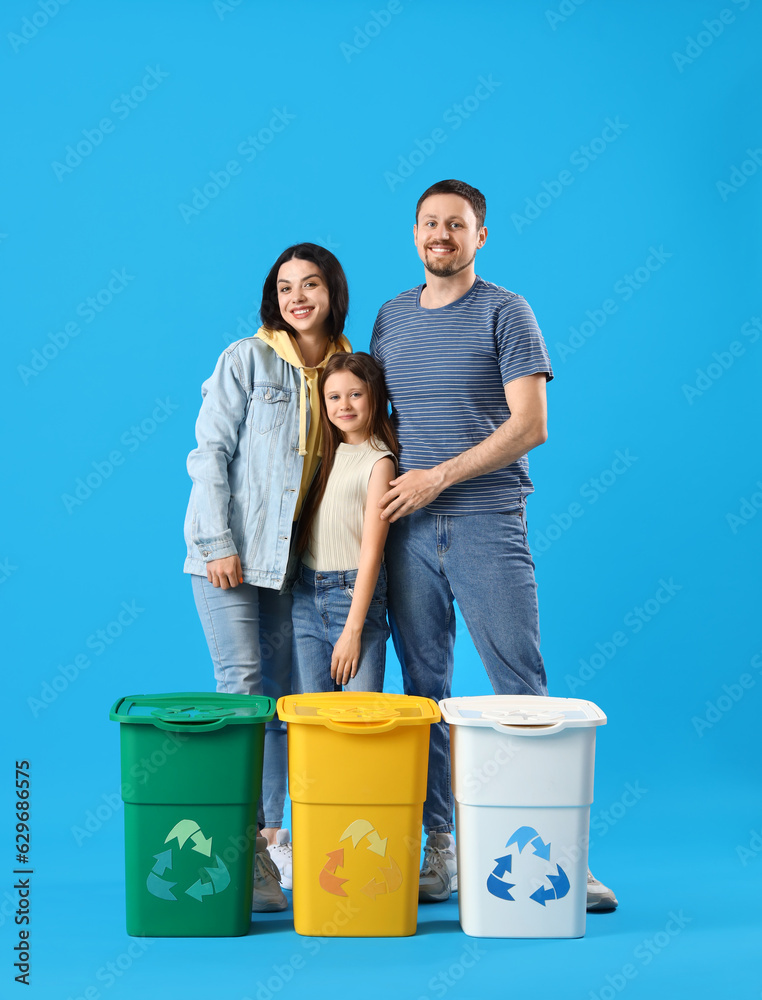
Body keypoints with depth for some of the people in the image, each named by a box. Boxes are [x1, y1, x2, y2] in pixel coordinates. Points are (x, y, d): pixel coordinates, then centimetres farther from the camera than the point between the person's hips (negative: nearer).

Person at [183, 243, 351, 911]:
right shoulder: (247, 359, -2)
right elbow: (210, 452, -5)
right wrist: (218, 544, -12)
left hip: (295, 558, 4)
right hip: (229, 552, -4)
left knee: (284, 698, 6)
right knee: (242, 687, -10)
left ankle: (275, 838, 14)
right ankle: (240, 844, -7)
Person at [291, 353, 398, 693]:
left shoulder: (378, 462, -7)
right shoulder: (325, 452, 12)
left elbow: (372, 551, -11)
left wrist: (353, 629, -15)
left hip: (354, 594, -5)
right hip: (307, 594, 6)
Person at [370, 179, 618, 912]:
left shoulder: (505, 312, 1)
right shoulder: (391, 317, 16)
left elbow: (528, 425, -7)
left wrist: (438, 477, -10)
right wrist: (384, 483, 4)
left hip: (487, 526, -4)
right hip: (409, 529, 4)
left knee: (521, 687, -6)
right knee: (424, 690, 5)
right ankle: (438, 851, 11)